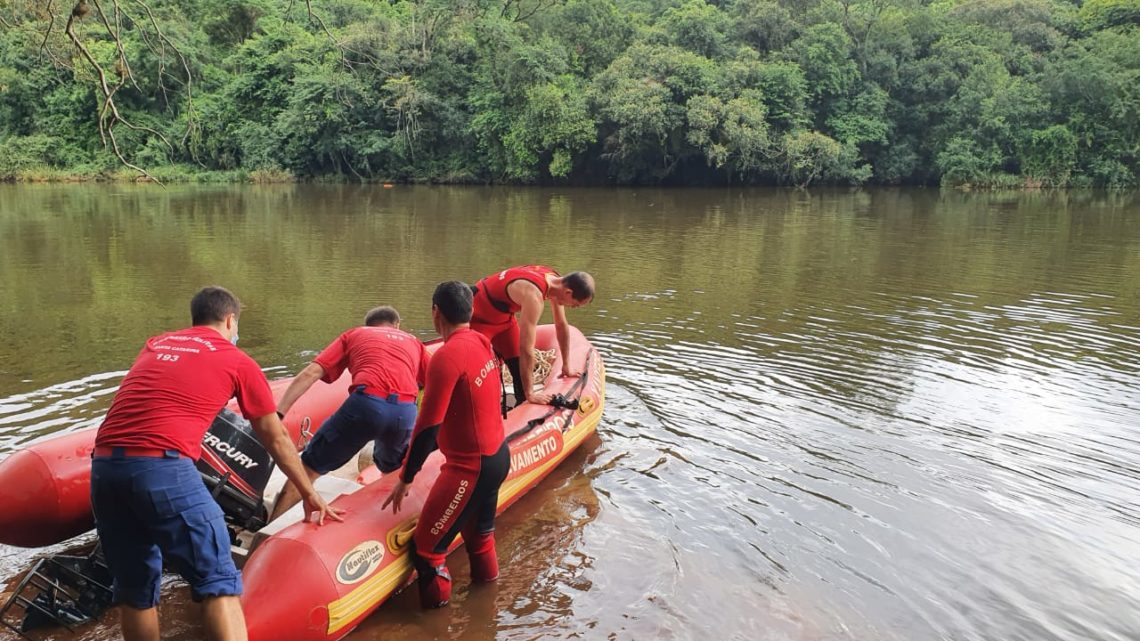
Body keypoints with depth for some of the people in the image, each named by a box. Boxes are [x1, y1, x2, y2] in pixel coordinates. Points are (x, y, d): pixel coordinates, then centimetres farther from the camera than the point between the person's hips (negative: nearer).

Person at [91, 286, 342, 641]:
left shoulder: (154, 345, 24)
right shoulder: (237, 360, 12)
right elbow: (276, 440, 19)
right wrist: (309, 493, 31)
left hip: (103, 468, 6)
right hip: (164, 469, -6)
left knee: (133, 591, 18)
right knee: (218, 582, 2)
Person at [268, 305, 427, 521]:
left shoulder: (353, 335, 27)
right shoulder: (414, 342, 31)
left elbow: (310, 374, 13)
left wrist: (276, 414, 9)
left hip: (366, 404, -2)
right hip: (406, 412, 2)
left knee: (308, 468, 9)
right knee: (392, 469, 32)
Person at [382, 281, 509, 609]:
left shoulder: (447, 356, -23)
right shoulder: (483, 342, 1)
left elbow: (428, 426, -22)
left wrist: (405, 479, -12)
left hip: (471, 468, -9)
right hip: (498, 455, 9)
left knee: (426, 547, 4)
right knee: (479, 533, 28)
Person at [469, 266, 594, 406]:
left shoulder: (555, 280, -11)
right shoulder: (534, 296, -38)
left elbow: (561, 326, 5)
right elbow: (526, 348, -37)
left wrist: (566, 366, 14)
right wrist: (530, 394, -31)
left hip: (504, 316, 9)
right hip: (478, 317, -9)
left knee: (520, 369, 9)